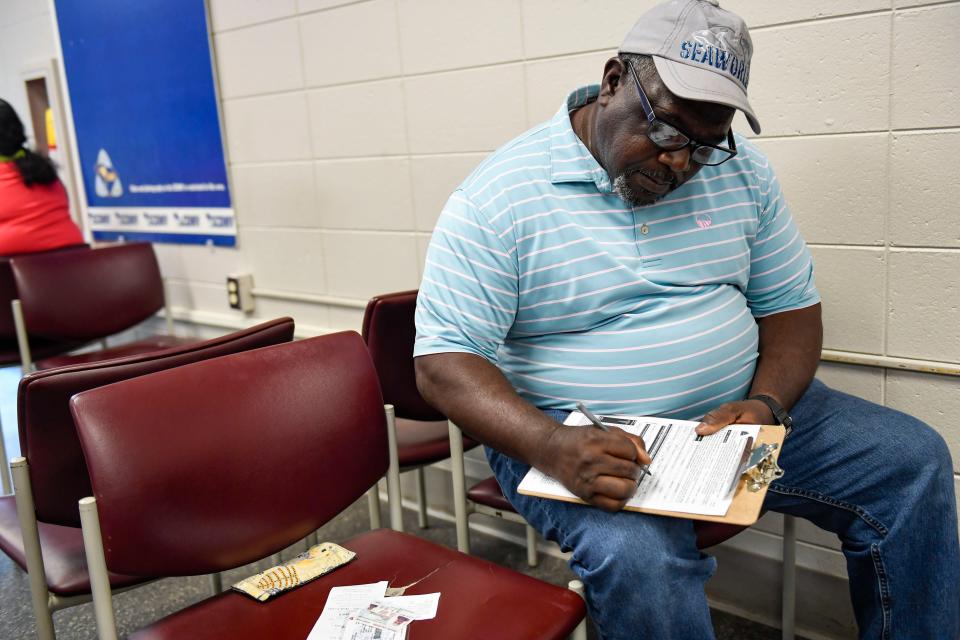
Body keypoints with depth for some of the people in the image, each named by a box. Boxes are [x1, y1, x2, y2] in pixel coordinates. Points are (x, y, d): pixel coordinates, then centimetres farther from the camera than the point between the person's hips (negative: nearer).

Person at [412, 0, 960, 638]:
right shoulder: (496, 197, -13)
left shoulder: (739, 169, 3)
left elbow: (791, 305, 8)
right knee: (636, 555, -34)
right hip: (581, 437, -4)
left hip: (734, 410, 5)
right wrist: (552, 448, -33)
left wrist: (767, 404, -14)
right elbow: (443, 360, -16)